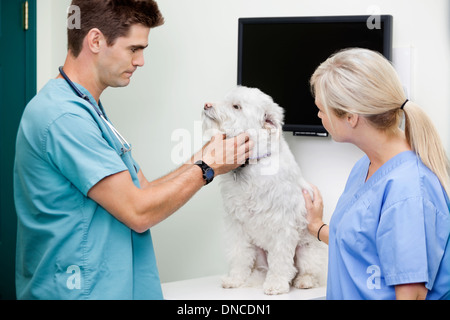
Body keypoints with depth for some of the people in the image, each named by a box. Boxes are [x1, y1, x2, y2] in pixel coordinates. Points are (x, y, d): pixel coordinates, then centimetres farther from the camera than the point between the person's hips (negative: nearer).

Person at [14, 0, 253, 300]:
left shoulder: (86, 110, 14)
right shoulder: (64, 116, -19)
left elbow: (142, 191, 11)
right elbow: (138, 212, -19)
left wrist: (200, 159, 1)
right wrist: (207, 167, -9)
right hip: (80, 289, -10)